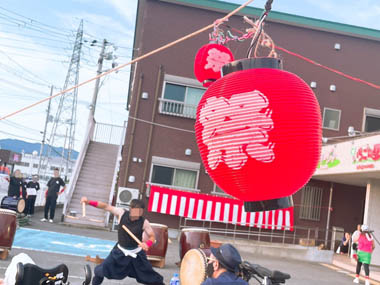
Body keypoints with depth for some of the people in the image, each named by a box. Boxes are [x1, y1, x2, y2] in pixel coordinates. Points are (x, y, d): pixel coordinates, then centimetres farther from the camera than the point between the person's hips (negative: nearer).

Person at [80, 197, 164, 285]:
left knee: (148, 275, 5)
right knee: (103, 269, 8)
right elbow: (106, 206, -15)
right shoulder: (121, 213, -19)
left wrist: (147, 244, -33)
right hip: (120, 251, 1)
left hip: (137, 254, -1)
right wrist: (89, 202, -22)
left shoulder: (144, 222, -21)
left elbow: (152, 237, -10)